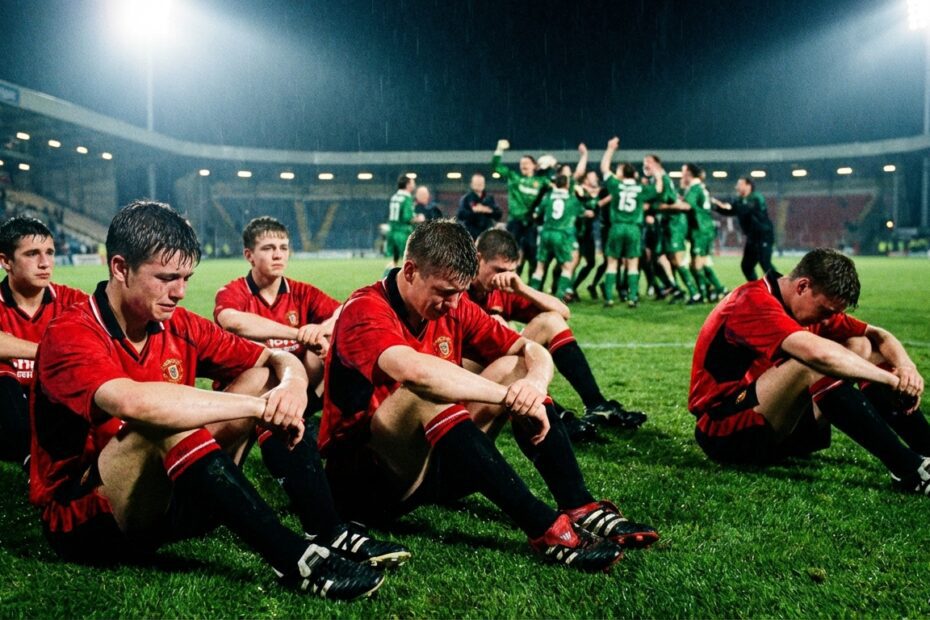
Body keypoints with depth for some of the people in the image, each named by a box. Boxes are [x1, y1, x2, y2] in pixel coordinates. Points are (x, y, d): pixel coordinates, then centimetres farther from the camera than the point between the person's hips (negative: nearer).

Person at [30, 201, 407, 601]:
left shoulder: (178, 327, 1)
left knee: (265, 377, -3)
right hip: (87, 520, -7)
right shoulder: (70, 336, -19)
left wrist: (292, 385, -21)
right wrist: (258, 406, -34)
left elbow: (277, 359, 5)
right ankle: (295, 558, -34)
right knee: (167, 423, -35)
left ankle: (329, 533, -12)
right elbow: (133, 403, -40)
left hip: (164, 498, 7)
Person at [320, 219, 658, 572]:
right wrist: (510, 396, -34)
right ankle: (543, 528, -38)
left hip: (432, 464, 7)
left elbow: (533, 352, 3)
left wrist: (534, 381, -22)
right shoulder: (365, 310, -17)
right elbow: (413, 370, -39)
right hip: (364, 478, -7)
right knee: (426, 392, -35)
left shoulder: (453, 307, 4)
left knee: (515, 368, -4)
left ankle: (579, 508, -17)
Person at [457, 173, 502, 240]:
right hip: (471, 235, -3)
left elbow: (499, 214, 4)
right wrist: (473, 211, -23)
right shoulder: (466, 199, 1)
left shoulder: (490, 198, 10)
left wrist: (489, 211, -15)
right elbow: (460, 215, -11)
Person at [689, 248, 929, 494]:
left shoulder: (813, 304, 7)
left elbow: (877, 335, 8)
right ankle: (907, 467, -31)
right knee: (814, 364, -32)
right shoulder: (754, 302, -21)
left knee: (861, 346, 0)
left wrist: (906, 367, -13)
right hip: (724, 431, -9)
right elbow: (819, 353, -35)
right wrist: (892, 379, -28)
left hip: (778, 426, 9)